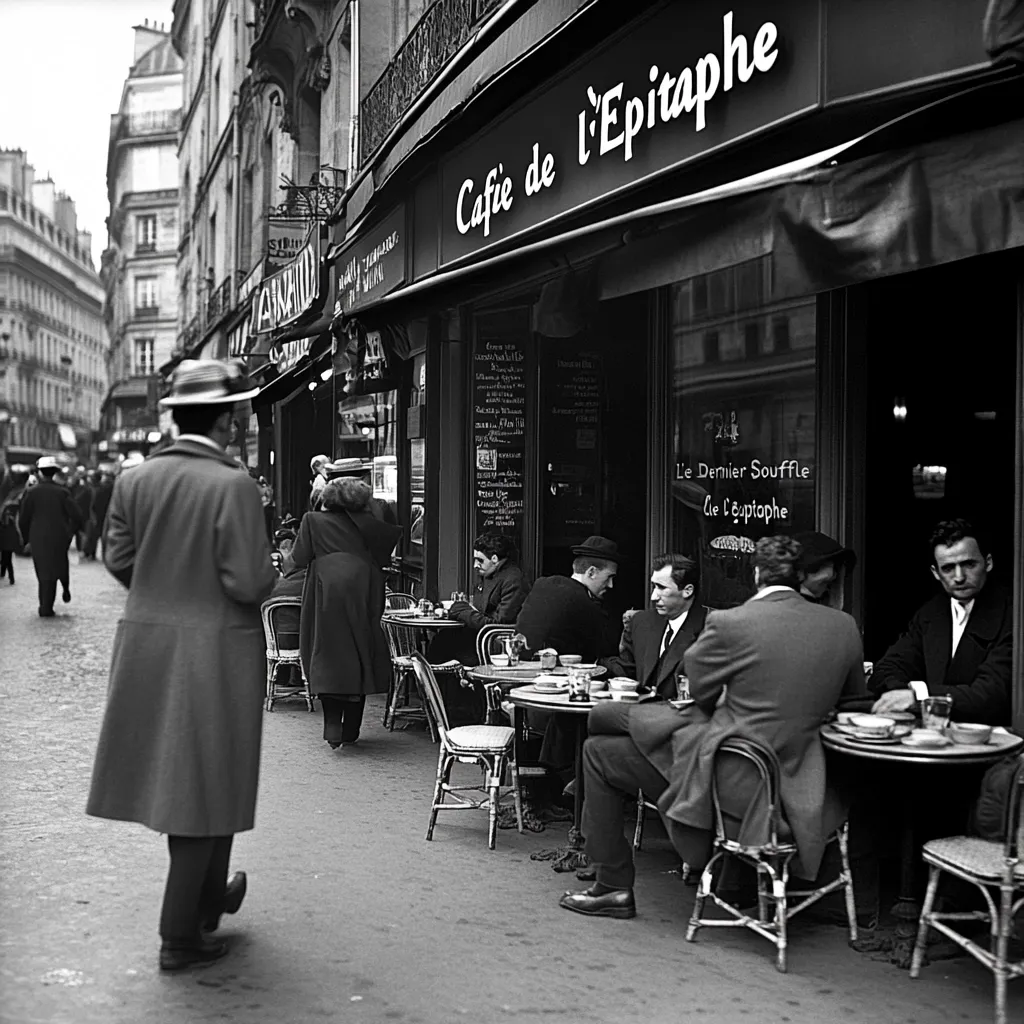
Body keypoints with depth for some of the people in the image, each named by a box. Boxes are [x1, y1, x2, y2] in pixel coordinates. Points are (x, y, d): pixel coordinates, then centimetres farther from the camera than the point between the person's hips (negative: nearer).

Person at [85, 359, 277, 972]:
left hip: (148, 641, 6)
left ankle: (208, 896, 38)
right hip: (217, 648, -6)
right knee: (205, 780, 6)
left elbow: (118, 559, 4)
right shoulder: (234, 485, -19)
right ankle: (181, 935, 15)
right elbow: (248, 581, -21)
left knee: (179, 774, 20)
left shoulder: (134, 481, -1)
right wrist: (268, 575, 1)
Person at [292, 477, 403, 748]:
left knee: (327, 659, 2)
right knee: (359, 658, 10)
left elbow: (298, 557, 0)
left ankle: (333, 726, -12)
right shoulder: (366, 523, 8)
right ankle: (350, 730, 16)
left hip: (327, 596, -2)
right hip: (360, 598, 2)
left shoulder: (314, 521, 4)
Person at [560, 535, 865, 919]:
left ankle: (613, 888, 20)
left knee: (598, 751, 13)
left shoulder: (728, 623, -16)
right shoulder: (844, 626, -2)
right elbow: (854, 696, 15)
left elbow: (701, 694, 0)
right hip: (789, 782, 6)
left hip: (729, 780, -6)